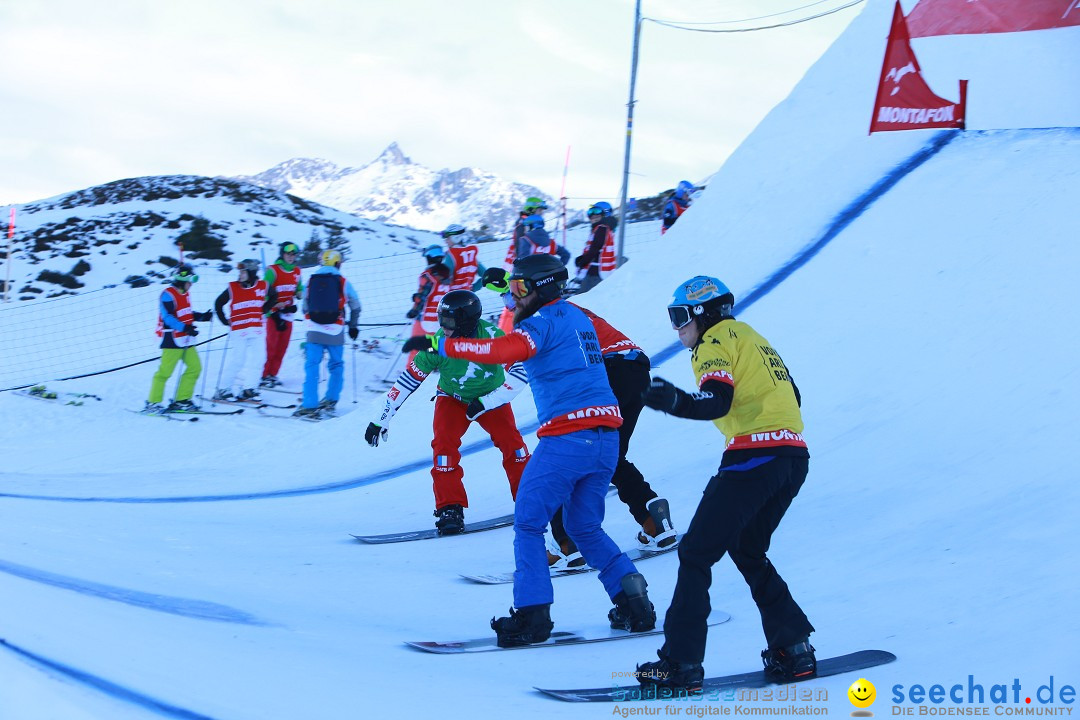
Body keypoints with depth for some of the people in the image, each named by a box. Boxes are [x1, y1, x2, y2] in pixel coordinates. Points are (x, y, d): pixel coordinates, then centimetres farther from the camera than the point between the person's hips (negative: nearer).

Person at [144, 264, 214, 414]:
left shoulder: (185, 294, 14)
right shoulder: (168, 295, -13)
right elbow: (168, 317, -21)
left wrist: (203, 316, 9)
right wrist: (185, 328, -30)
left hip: (186, 340, 9)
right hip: (172, 339, -9)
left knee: (195, 367, 7)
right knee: (165, 371, -7)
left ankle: (181, 400, 14)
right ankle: (152, 403, 0)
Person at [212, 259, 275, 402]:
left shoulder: (263, 286, 2)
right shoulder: (232, 288, -4)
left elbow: (273, 297, 22)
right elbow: (218, 304, 7)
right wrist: (226, 322, 3)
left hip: (258, 330, 3)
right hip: (238, 331, -3)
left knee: (257, 361, 2)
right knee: (237, 361, -6)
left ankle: (249, 390, 11)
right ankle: (224, 390, 4)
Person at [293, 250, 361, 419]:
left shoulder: (311, 280, 4)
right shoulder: (343, 283, 2)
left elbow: (305, 307, 13)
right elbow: (355, 307, 14)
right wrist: (353, 327, 30)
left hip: (314, 331, 0)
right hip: (335, 332, 0)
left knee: (312, 367, 3)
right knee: (336, 366, 17)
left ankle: (310, 406, -3)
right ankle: (330, 401, 16)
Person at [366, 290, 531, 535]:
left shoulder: (492, 336, -30)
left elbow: (521, 373, -28)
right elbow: (407, 381, -18)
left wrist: (485, 403, -31)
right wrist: (381, 420, -16)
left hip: (491, 398, 0)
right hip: (452, 399, 0)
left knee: (511, 442, -14)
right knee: (444, 444, -21)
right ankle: (450, 509, -14)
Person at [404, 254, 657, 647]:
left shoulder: (543, 321, -5)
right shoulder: (577, 317, 20)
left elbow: (502, 350, -24)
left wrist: (440, 344, -21)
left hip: (567, 435, -8)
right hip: (606, 439, 8)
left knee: (528, 523, 2)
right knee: (584, 527, 20)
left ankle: (532, 614, -4)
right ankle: (633, 599, 8)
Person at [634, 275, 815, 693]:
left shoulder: (714, 342, -2)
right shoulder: (750, 337, 24)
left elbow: (716, 402, -20)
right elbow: (790, 397, 25)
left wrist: (675, 402, -35)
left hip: (754, 454, -9)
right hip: (795, 458, 9)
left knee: (696, 552, -6)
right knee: (748, 553, 21)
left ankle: (681, 663, -11)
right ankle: (794, 650, 14)